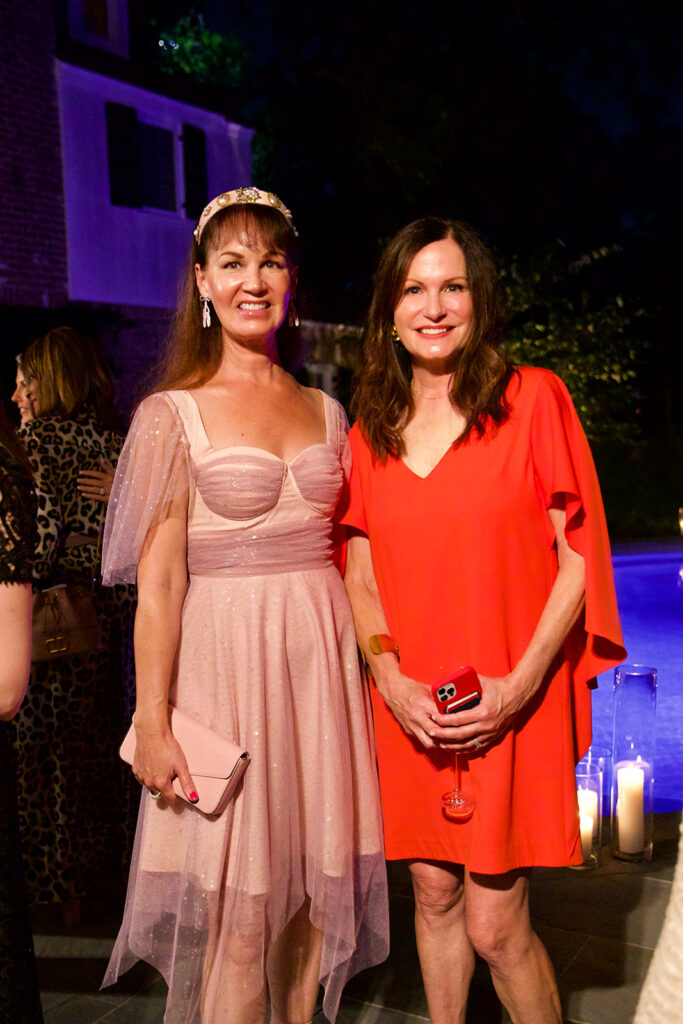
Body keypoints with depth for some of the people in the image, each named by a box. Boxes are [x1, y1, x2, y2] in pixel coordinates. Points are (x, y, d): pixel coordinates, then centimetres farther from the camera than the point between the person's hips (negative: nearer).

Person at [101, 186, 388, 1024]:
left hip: (323, 652, 4)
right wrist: (152, 724, -10)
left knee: (312, 876, 14)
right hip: (225, 655, -4)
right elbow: (157, 579, -7)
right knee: (237, 902, 4)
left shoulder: (325, 410, 10)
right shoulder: (174, 412, -4)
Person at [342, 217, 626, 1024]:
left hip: (512, 706, -3)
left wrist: (519, 685, -14)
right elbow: (361, 577, 9)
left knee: (495, 925, -1)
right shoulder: (368, 435, 8)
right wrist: (390, 678, -7)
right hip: (410, 711, 4)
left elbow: (579, 557, -5)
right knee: (434, 895, 15)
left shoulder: (533, 399, -3)